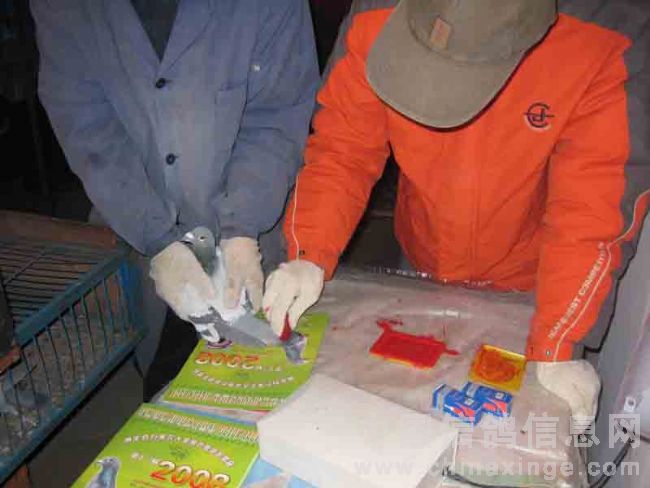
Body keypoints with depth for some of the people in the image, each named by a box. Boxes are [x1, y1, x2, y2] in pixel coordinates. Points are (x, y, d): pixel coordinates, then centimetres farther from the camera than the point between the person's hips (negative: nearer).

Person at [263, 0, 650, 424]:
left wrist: (556, 350, -31)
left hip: (524, 289, -1)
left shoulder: (600, 55, -31)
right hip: (418, 267, 2)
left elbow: (590, 214, -28)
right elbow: (342, 150, -19)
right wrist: (309, 257, -31)